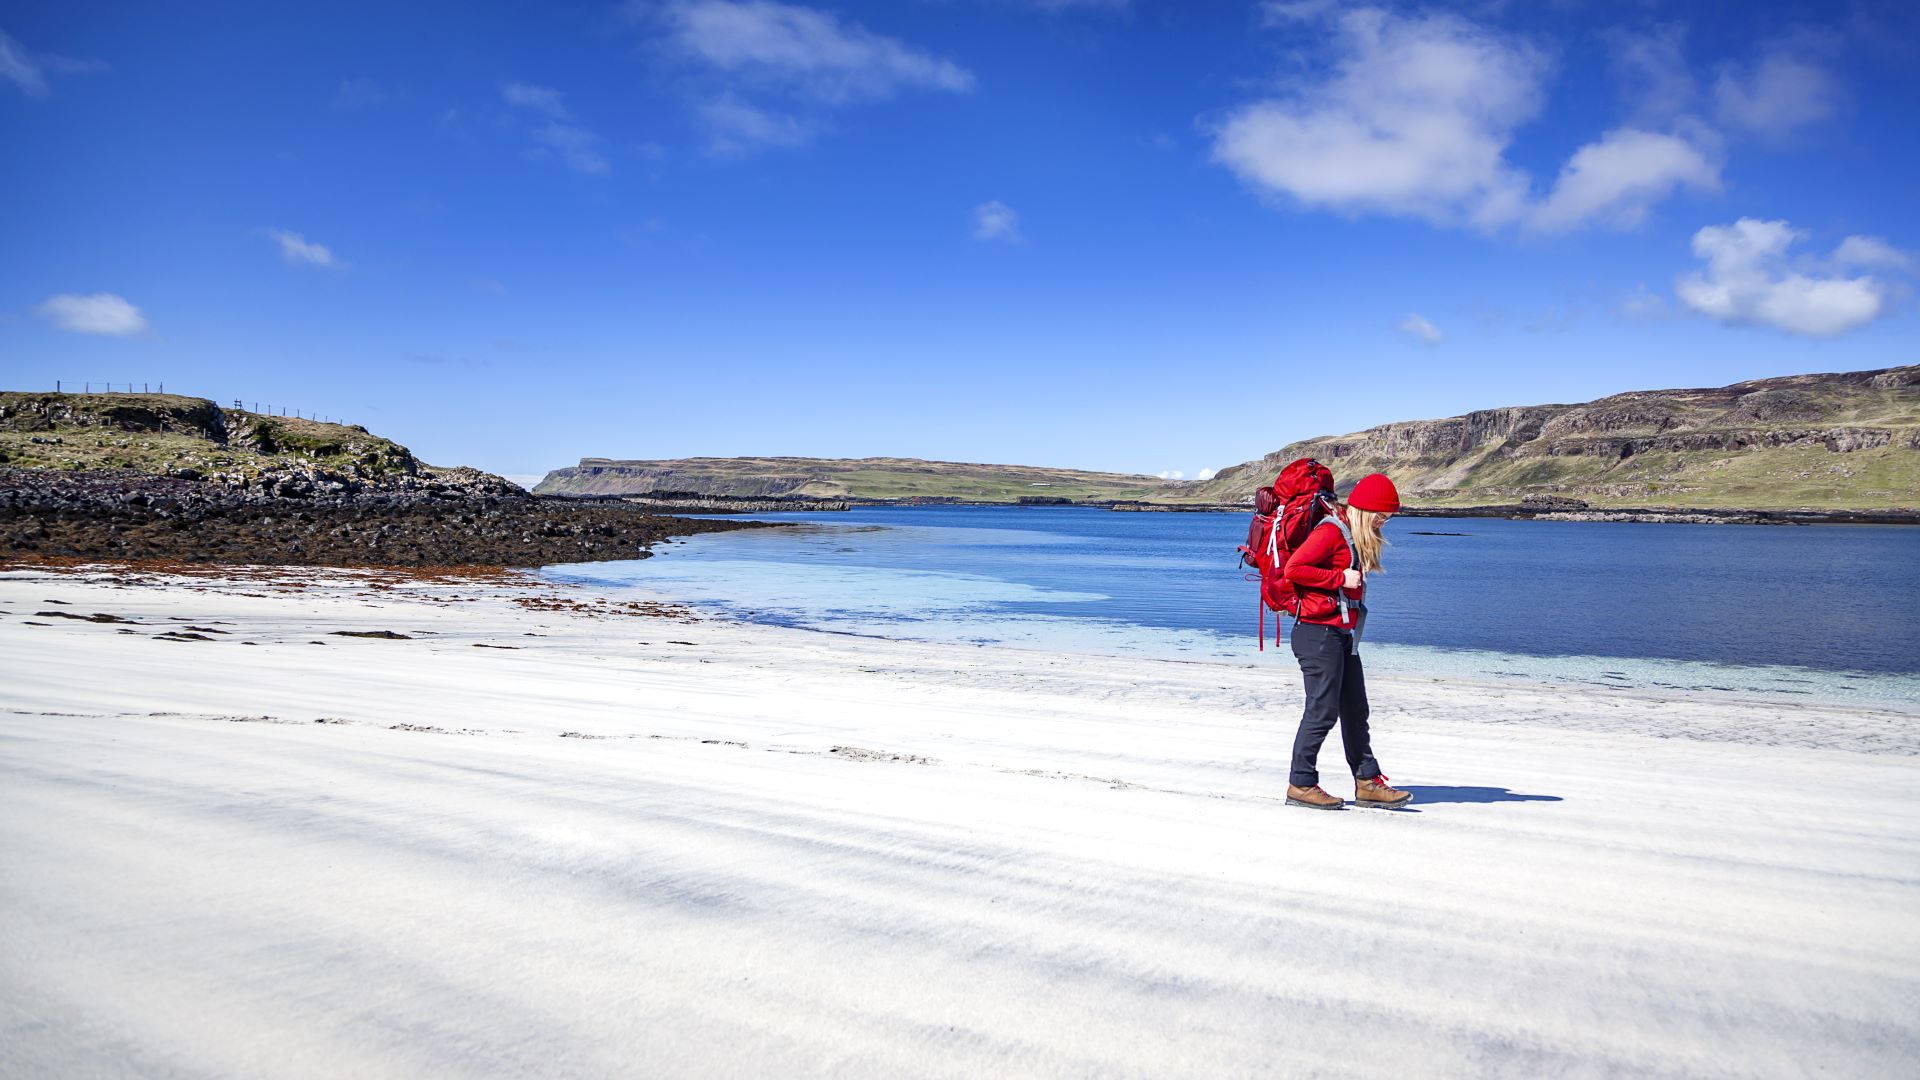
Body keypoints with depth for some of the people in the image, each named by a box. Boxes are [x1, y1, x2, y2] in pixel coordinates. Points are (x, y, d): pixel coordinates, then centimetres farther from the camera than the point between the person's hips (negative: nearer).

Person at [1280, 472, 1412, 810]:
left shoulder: (1356, 537, 17)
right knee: (1323, 711, -6)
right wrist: (1340, 578, -18)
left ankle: (1367, 782, 19)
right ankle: (1300, 785, 3)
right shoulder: (1331, 531, -14)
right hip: (1319, 633, -10)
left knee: (1355, 711, 12)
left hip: (1343, 636, 10)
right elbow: (1293, 569, -21)